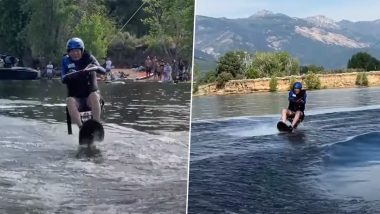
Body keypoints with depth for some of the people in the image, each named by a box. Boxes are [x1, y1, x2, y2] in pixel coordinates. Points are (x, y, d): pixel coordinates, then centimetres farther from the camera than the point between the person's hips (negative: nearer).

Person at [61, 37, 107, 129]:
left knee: (94, 95, -33)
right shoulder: (66, 61, 3)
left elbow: (103, 71, -14)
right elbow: (63, 79, -10)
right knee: (69, 100, -32)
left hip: (89, 95, 0)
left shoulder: (88, 58, 0)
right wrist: (70, 75, -33)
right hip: (76, 98, 1)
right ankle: (81, 127, -36)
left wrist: (96, 68, -37)